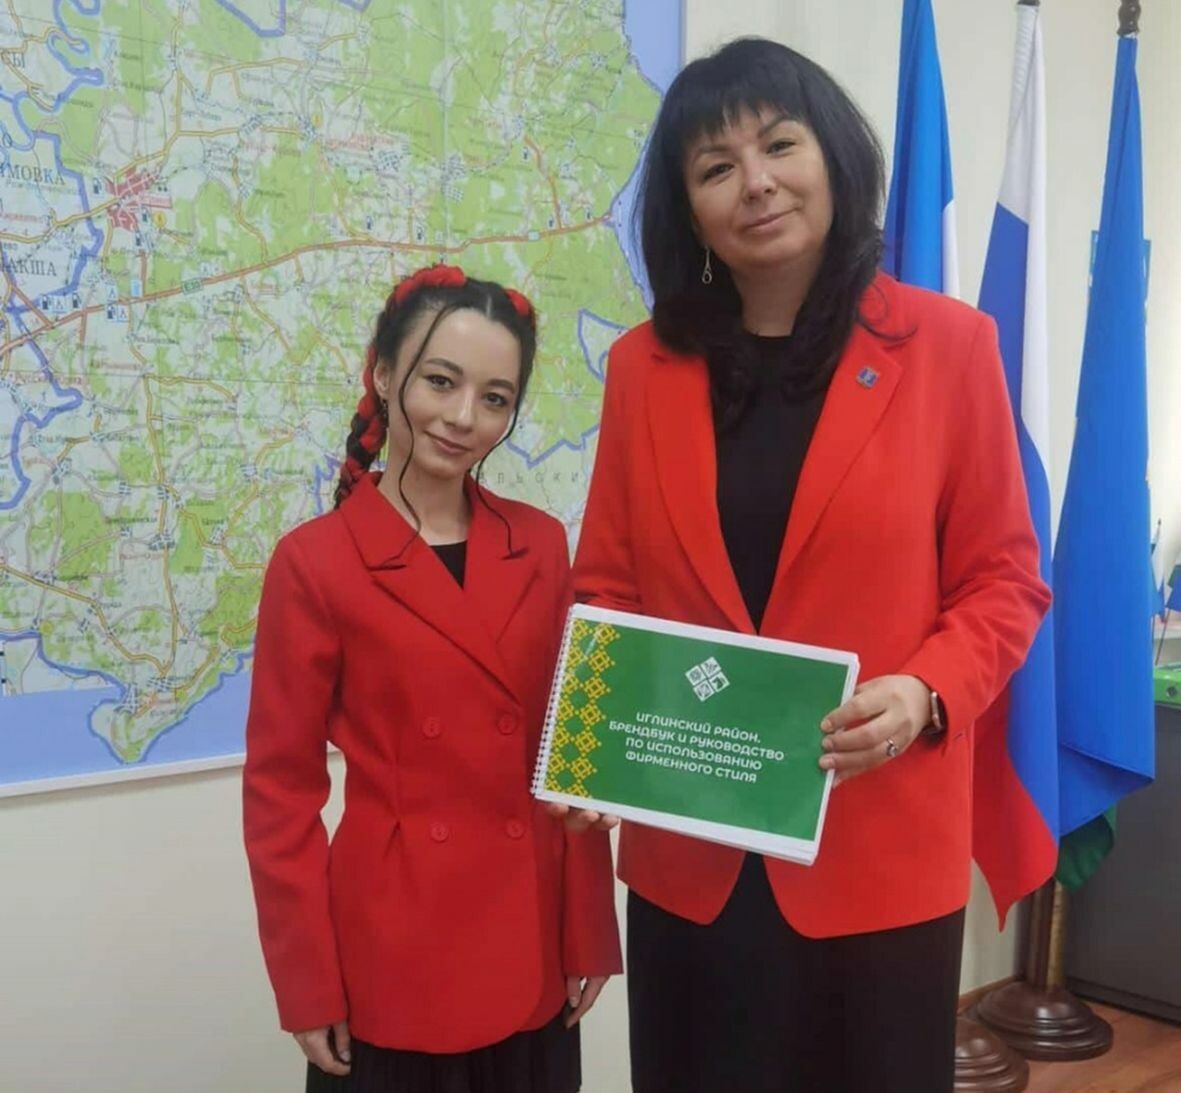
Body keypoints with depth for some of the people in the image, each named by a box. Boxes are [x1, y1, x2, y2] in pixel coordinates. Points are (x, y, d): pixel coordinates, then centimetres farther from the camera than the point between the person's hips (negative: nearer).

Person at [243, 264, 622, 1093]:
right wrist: (307, 984, -6)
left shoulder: (540, 546, 1)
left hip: (531, 947, 4)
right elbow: (280, 790, -7)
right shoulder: (315, 563, -10)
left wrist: (589, 932, 4)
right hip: (394, 952, -3)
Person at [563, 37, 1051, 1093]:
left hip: (881, 846, -2)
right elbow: (608, 584, 7)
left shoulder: (945, 344, -4)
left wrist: (925, 694, -17)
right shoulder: (645, 364, 3)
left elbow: (1003, 579, 0)